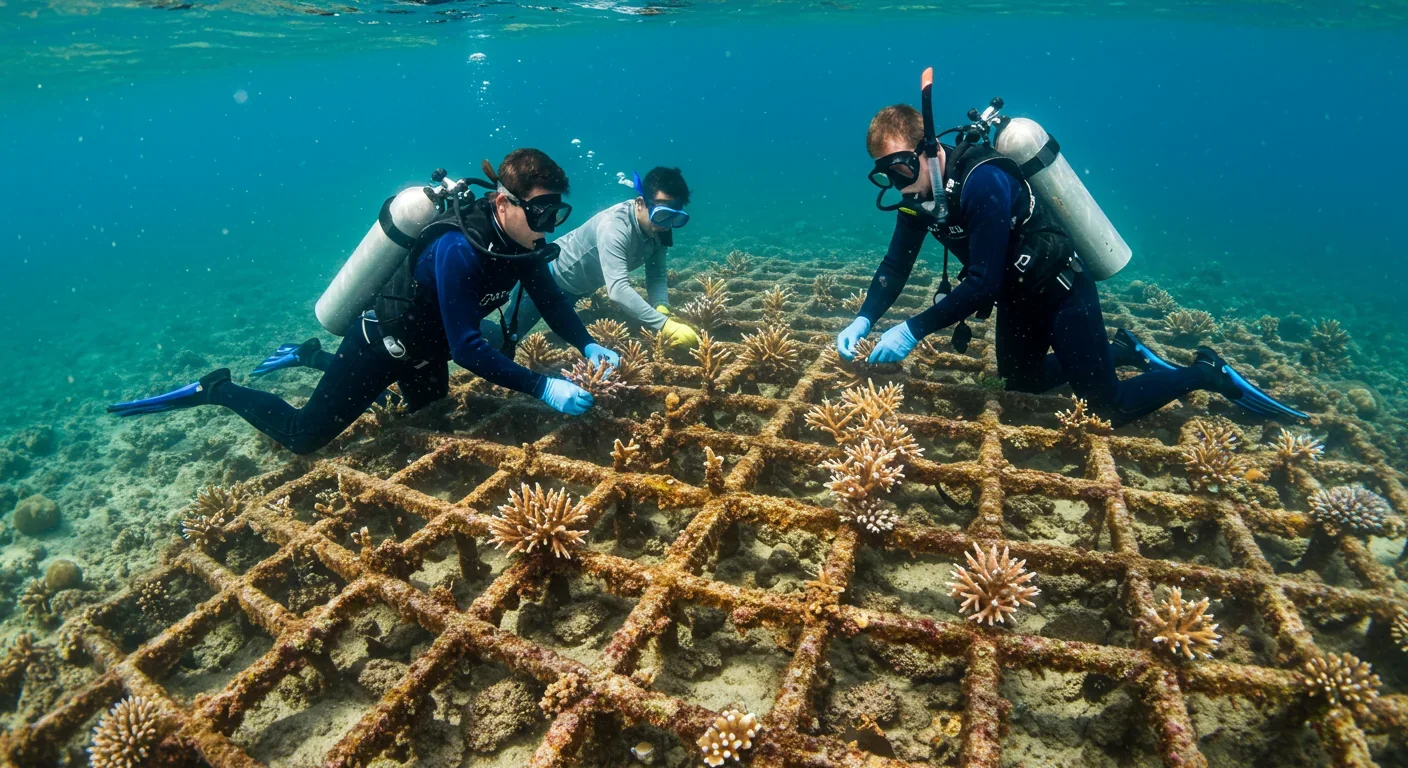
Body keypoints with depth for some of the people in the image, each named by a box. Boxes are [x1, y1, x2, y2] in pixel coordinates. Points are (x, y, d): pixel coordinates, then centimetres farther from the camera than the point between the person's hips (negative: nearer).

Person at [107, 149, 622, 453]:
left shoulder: (520, 239, -13)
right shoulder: (458, 251, -37)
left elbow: (551, 301, -2)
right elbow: (467, 349, -39)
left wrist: (588, 347, -18)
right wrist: (543, 388, -43)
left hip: (421, 347, 8)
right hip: (379, 346, -8)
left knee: (426, 405, 36)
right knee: (301, 437, 1)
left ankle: (311, 356, 44)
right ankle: (216, 390, 25)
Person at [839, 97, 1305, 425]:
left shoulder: (982, 182, -33)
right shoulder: (920, 191, -8)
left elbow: (982, 284, -34)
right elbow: (896, 265, -3)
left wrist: (913, 331, -36)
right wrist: (864, 320, -17)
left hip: (1063, 293, -8)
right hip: (1019, 296, 9)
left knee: (1110, 410, -2)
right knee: (1020, 383, 24)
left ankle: (1207, 374, 20)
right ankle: (1121, 351, 36)